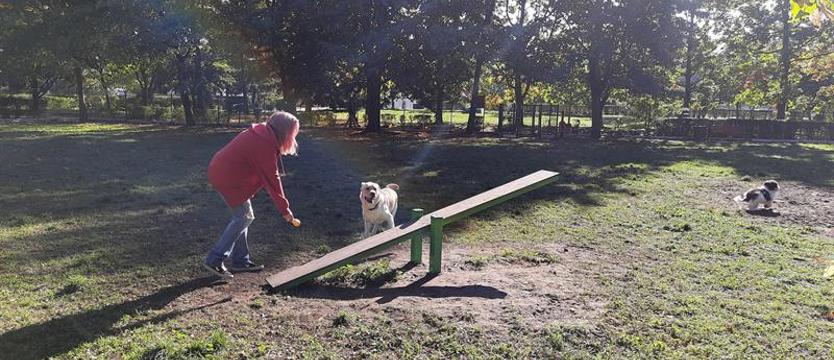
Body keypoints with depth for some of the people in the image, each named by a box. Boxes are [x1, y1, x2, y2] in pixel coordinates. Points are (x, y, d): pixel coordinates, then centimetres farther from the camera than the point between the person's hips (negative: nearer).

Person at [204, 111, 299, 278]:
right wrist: (284, 209, -11)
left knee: (241, 215, 13)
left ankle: (241, 261, 17)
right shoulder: (266, 145, -20)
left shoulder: (260, 134, 9)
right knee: (244, 217, -5)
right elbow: (272, 179, -18)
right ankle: (215, 260, -3)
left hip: (221, 170, 10)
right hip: (228, 178, -10)